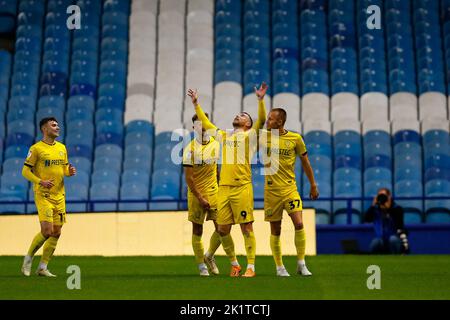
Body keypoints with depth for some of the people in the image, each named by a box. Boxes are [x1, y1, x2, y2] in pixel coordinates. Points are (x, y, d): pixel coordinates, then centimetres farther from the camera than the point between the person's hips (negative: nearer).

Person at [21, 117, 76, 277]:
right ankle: (28, 258, 7)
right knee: (47, 231, -15)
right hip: (43, 196, -6)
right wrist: (41, 182, -19)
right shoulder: (36, 148, -6)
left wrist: (70, 171, -2)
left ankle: (42, 267, 13)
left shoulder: (62, 147, 13)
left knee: (56, 233, 3)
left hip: (59, 196, 6)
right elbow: (25, 171, -6)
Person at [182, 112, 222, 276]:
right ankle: (201, 265, 14)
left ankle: (209, 256, 23)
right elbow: (188, 177, -10)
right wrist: (200, 198, -13)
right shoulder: (190, 149, -10)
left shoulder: (216, 144, 4)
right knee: (197, 230, 2)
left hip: (214, 192, 4)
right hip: (196, 193, -4)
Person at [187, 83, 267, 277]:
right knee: (223, 229, 5)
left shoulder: (249, 135, 7)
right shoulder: (224, 136, 21)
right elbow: (205, 123, 31)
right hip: (223, 188, 5)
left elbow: (261, 120, -9)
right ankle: (234, 264, 20)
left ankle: (250, 267, -1)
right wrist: (196, 103, 32)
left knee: (246, 227, -5)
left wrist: (261, 100, -19)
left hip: (242, 188, -5)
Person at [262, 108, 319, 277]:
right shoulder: (264, 137, 1)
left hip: (290, 188, -1)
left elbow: (305, 162, 8)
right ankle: (279, 267, 17)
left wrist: (313, 185, 11)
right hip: (271, 190, 1)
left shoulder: (295, 138, -1)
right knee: (275, 231, 4)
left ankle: (301, 264, 0)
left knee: (299, 224, -14)